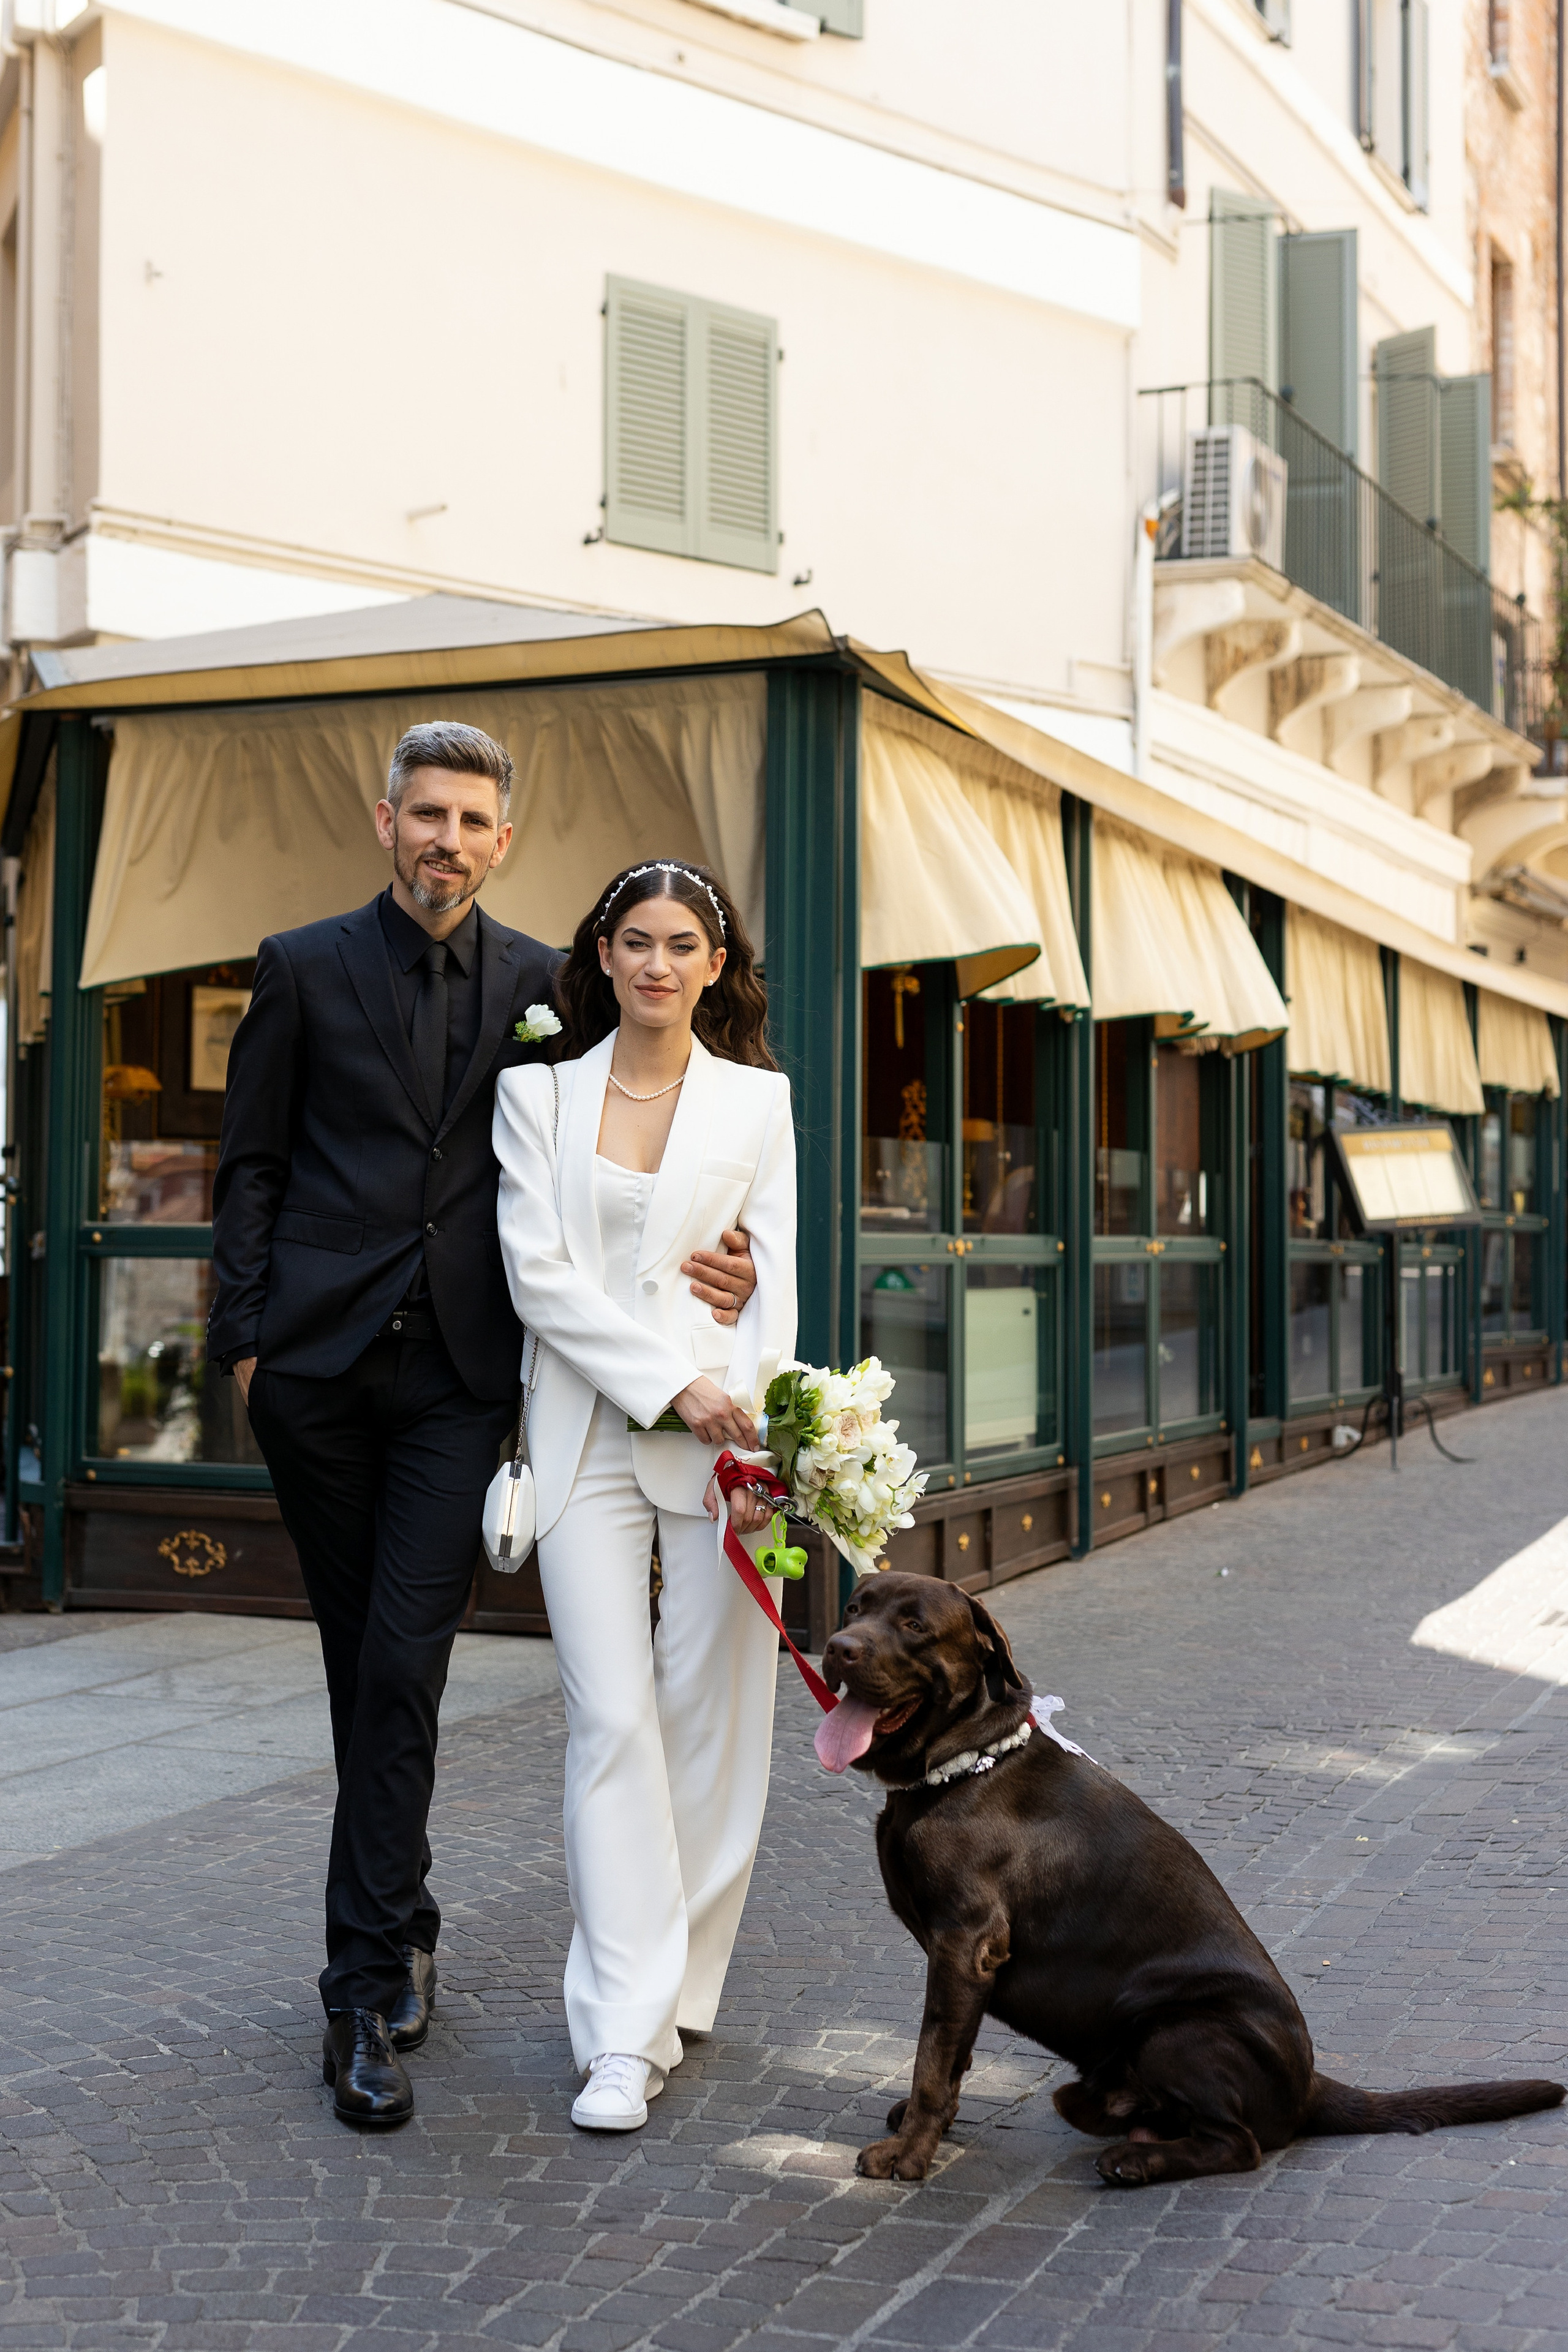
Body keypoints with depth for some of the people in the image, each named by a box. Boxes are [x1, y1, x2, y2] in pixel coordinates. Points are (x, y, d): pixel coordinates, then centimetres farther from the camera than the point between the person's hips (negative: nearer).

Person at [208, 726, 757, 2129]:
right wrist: (246, 1335, 0)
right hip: (319, 1363, 1)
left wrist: (703, 1267, -6)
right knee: (358, 1659, 11)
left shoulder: (542, 986, 7)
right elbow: (252, 1163, 8)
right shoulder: (305, 969, 6)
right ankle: (404, 1922, 29)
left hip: (458, 1372, -1)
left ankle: (367, 1985, -3)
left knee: (404, 1667, -8)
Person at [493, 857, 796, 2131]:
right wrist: (673, 1383, -12)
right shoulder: (539, 1093, 8)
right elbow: (540, 1273, -2)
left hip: (727, 1431, 1)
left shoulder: (758, 1099, 9)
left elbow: (772, 1284, 3)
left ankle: (679, 1988, 18)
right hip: (590, 1436, 0)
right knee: (612, 1721, -5)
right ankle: (626, 2034, -2)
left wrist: (757, 1438, -10)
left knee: (713, 1716, 2)